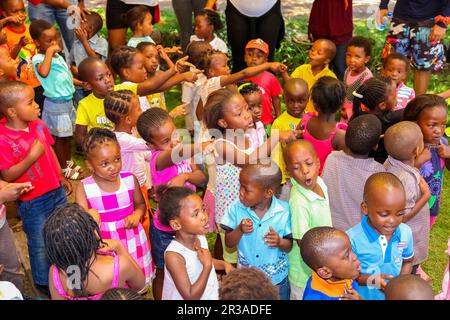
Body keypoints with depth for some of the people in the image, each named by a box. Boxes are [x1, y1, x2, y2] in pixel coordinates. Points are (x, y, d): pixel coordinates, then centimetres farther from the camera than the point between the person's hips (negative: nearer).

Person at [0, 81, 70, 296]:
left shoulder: (38, 125, -5)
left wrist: (61, 177, 17)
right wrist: (31, 157, -31)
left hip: (56, 192, 6)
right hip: (32, 202, -6)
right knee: (40, 244, 13)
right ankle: (43, 283, 37)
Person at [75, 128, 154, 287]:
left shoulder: (130, 179, -6)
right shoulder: (84, 188, -11)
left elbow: (140, 204, 11)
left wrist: (137, 214, -10)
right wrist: (89, 216, -34)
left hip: (132, 242, 2)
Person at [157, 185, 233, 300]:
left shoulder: (201, 238, -5)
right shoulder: (174, 255, -25)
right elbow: (190, 297, -24)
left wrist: (224, 264, 0)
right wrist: (207, 266, -25)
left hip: (211, 295, 6)